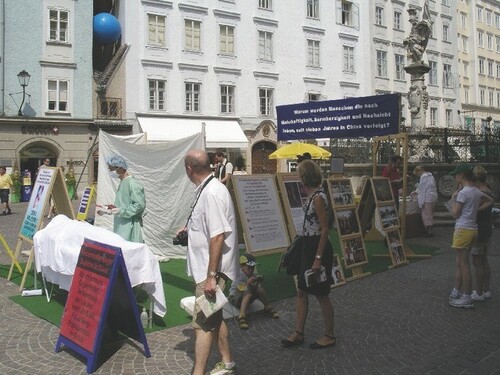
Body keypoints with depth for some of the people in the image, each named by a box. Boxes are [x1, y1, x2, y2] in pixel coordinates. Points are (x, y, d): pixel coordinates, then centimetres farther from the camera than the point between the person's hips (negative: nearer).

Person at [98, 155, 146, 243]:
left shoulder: (133, 184, -14)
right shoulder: (122, 183, 15)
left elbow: (140, 205, -19)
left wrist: (120, 211, -19)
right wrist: (107, 211, 13)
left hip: (130, 228, -9)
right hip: (120, 227, 9)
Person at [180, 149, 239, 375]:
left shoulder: (211, 193, -22)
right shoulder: (208, 189, 8)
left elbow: (217, 236, -26)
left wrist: (211, 276, -24)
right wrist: (189, 229, 28)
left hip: (211, 271, -10)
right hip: (206, 268, 10)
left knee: (203, 323, -2)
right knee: (213, 318, 20)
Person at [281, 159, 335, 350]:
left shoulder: (318, 197, -20)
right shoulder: (312, 195, 8)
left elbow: (325, 229, -21)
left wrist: (318, 258, -22)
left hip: (318, 248, -9)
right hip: (308, 247, 9)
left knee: (321, 295, 5)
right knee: (301, 292, 13)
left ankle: (329, 336, 22)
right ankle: (298, 333, 24)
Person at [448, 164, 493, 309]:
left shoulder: (463, 192, -16)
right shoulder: (476, 191, 11)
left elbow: (455, 213, -13)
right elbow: (490, 200, 26)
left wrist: (453, 199, 1)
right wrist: (477, 210, 13)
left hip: (463, 229, -9)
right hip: (472, 228, 9)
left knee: (463, 264, -3)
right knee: (459, 263, 17)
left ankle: (466, 298, 2)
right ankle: (457, 292, 26)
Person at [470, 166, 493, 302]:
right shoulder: (488, 192, 9)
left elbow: (476, 214, -23)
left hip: (479, 231, -10)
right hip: (486, 230, 10)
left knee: (477, 262, -1)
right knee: (484, 261, 18)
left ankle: (479, 293, 6)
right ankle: (486, 290, 27)